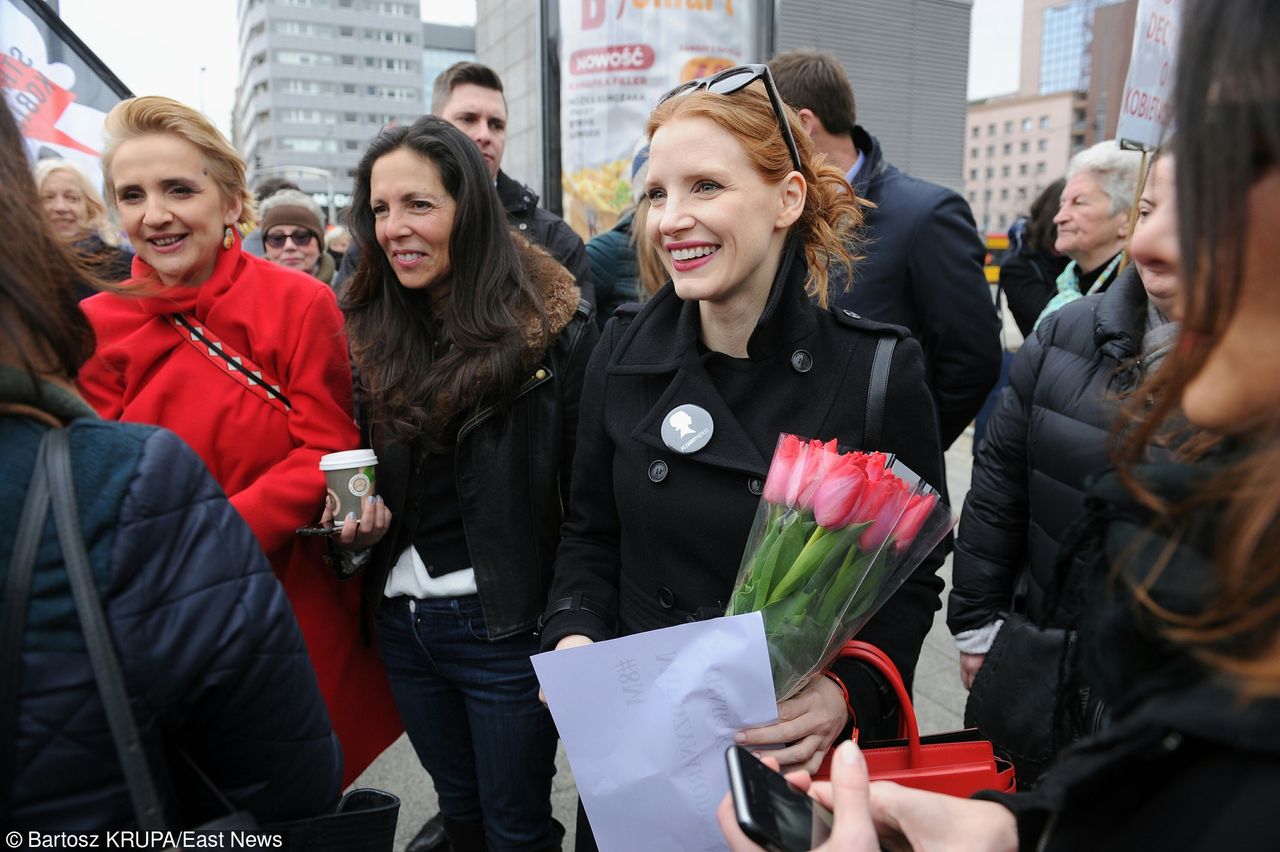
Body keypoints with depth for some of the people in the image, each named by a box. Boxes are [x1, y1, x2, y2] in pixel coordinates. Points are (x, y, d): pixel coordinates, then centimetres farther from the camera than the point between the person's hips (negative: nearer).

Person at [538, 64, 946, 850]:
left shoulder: (878, 372, -15)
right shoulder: (624, 351, -6)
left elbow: (912, 576, -7)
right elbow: (591, 534, 4)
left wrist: (849, 689, -23)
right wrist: (575, 635, -11)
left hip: (801, 754, -2)